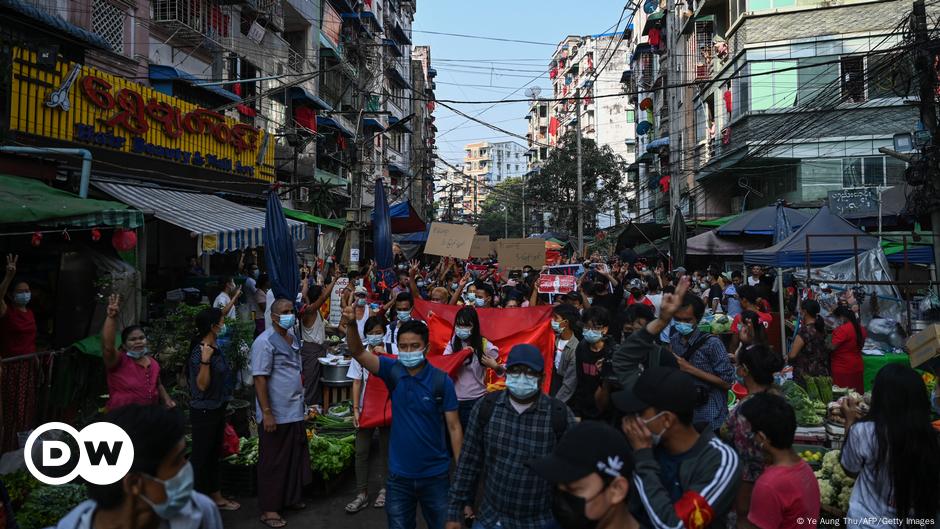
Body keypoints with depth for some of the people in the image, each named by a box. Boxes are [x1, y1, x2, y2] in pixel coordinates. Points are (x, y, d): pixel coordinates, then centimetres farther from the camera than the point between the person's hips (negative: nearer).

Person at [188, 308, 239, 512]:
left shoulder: (215, 348, 5)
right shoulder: (200, 351, -20)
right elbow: (202, 385, -23)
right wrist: (205, 360, -34)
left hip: (218, 408, 9)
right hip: (204, 411, -9)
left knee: (214, 454, 18)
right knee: (201, 456, 2)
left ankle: (216, 496, 31)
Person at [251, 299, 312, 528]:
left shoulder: (293, 339, 10)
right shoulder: (265, 342, -15)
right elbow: (259, 380, -18)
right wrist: (266, 413, -21)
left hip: (295, 412, 8)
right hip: (275, 414, -8)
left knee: (295, 458, 15)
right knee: (273, 463, 3)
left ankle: (291, 498, 30)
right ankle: (269, 509, 14)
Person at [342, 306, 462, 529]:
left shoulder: (441, 381, -11)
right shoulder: (393, 371, -5)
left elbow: (454, 427, -7)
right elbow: (358, 352, -17)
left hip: (435, 476, -2)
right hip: (399, 475, 2)